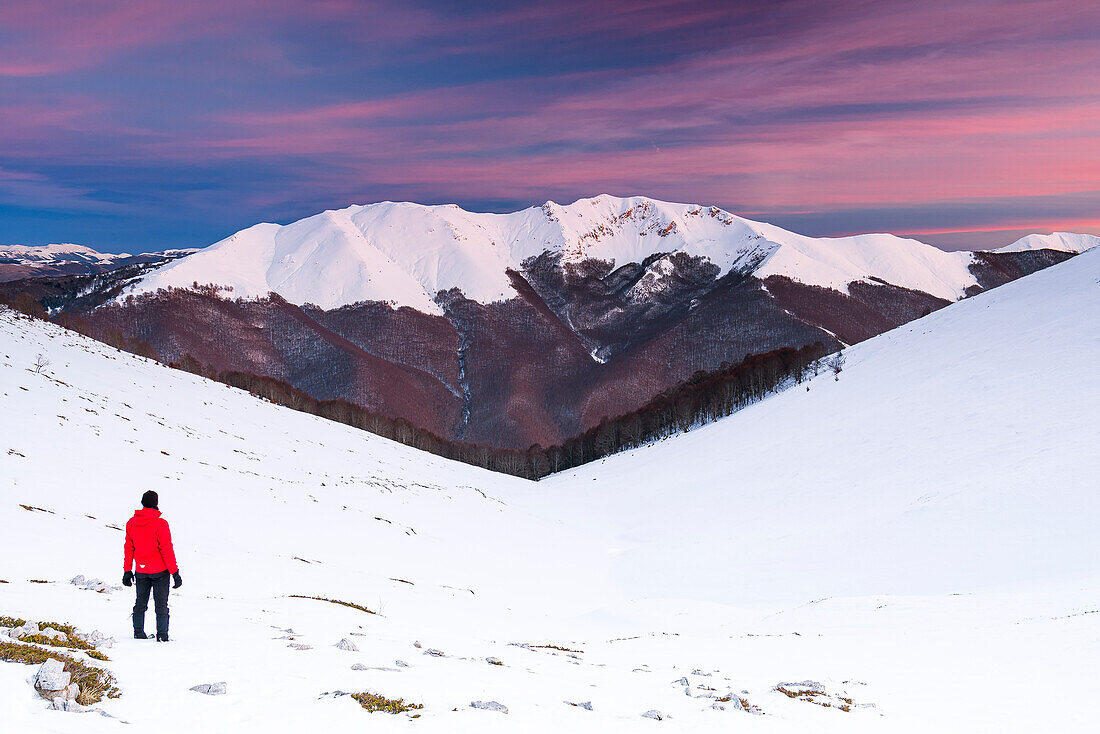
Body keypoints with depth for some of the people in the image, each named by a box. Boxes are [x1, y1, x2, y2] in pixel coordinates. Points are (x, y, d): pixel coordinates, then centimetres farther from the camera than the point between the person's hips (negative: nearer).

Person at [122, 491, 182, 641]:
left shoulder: (131, 523, 1)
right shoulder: (160, 524, -16)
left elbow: (128, 548, 7)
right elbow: (167, 550, -15)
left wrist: (127, 571, 15)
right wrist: (175, 572, -10)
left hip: (141, 571, 5)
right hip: (160, 570, -4)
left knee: (140, 603, 16)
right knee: (161, 604, 3)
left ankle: (138, 633, 21)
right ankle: (162, 635, 1)